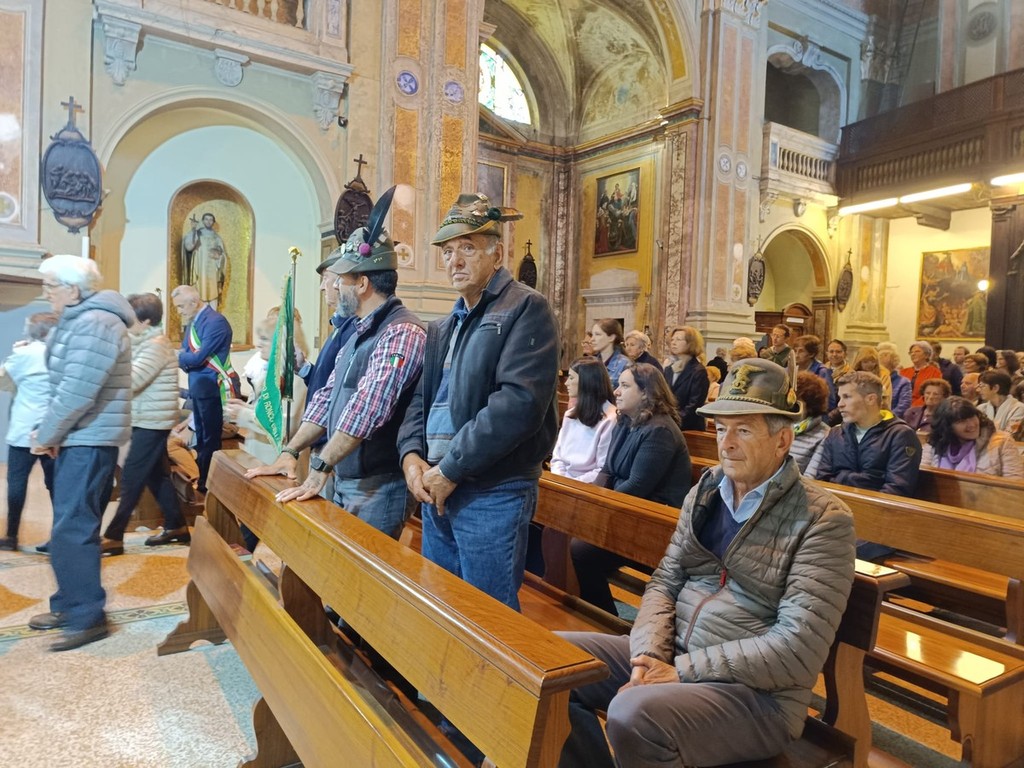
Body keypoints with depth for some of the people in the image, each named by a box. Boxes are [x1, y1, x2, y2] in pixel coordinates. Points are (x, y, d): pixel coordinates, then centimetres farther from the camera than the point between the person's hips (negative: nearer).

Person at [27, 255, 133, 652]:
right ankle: (69, 605, 27)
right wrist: (50, 431, 8)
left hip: (90, 440, -10)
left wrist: (46, 435, -12)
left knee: (71, 530, -8)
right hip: (78, 438, 10)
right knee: (72, 526, 15)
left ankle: (88, 618, 0)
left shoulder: (95, 324, -19)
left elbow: (77, 393, -24)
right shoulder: (77, 322, 15)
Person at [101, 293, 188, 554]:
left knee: (131, 479, -5)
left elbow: (131, 379, -27)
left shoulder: (157, 346, -17)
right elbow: (130, 378, 13)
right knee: (156, 476, 14)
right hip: (146, 421, 10)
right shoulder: (144, 343, 15)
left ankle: (113, 537, 1)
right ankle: (176, 526, 23)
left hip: (153, 422, -10)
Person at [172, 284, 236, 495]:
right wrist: (180, 359, -10)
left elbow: (199, 357, -21)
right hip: (198, 385, 9)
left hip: (212, 386, -9)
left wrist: (174, 357, -6)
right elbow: (186, 353, 11)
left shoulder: (215, 321, -17)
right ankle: (202, 482, 29)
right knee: (201, 438, 17)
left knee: (211, 439, -1)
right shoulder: (193, 322, 10)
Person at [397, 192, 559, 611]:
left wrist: (451, 469, -17)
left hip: (493, 494, -8)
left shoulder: (526, 309, -9)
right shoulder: (443, 327, 17)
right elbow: (420, 397, 17)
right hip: (436, 491, 8)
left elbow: (519, 403, -21)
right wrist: (412, 454, -3)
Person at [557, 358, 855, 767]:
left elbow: (799, 647, -18)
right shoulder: (705, 491, 8)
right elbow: (665, 582, 7)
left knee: (633, 715, -32)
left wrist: (682, 670, -19)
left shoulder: (823, 519, -12)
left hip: (758, 692, -6)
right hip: (671, 656, 7)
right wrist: (649, 657, -12)